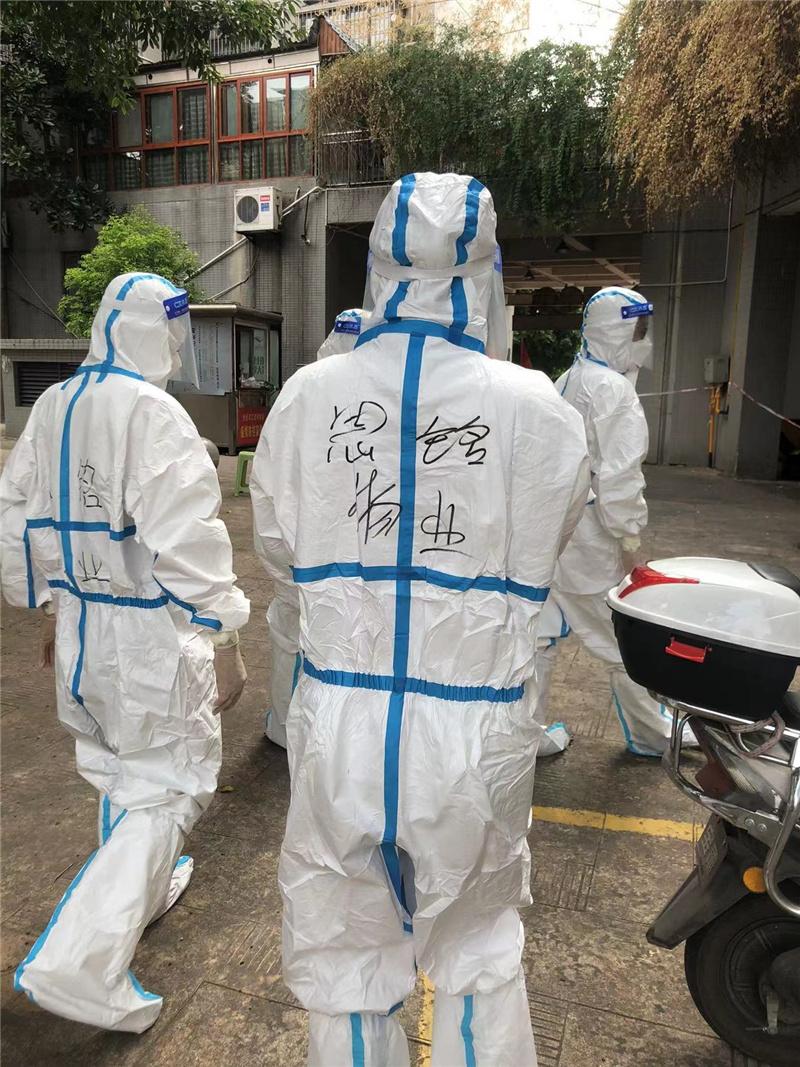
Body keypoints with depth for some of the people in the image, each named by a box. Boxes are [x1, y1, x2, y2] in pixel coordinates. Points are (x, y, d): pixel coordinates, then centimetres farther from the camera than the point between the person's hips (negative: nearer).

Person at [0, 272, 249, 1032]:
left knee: (120, 768, 25)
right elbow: (186, 539, -24)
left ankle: (142, 889, 47)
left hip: (79, 623, 8)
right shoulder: (151, 412, -19)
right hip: (150, 631, -8)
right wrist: (223, 639, -17)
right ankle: (80, 962, 2)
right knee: (167, 783, 6)